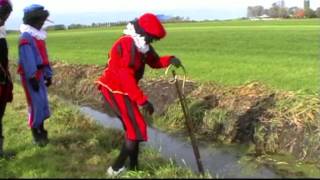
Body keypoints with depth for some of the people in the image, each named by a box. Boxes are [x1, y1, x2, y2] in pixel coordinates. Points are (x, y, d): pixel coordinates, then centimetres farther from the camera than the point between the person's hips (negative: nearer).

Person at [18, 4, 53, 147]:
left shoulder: (39, 35, 13)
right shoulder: (26, 37, -15)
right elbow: (27, 59, -21)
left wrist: (48, 74, 15)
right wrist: (32, 77, -23)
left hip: (39, 74, 9)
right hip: (30, 76, -9)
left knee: (43, 102, 13)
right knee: (35, 104, -5)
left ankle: (41, 130, 25)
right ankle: (36, 134, 6)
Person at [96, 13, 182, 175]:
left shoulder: (140, 45, 8)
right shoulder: (126, 44, -24)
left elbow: (154, 61, 14)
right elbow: (125, 77, -29)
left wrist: (170, 60, -9)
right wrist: (143, 100, -29)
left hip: (121, 90, 10)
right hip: (115, 91, -10)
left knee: (133, 127, 14)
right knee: (137, 128, -9)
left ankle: (133, 168, 23)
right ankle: (116, 169, -2)